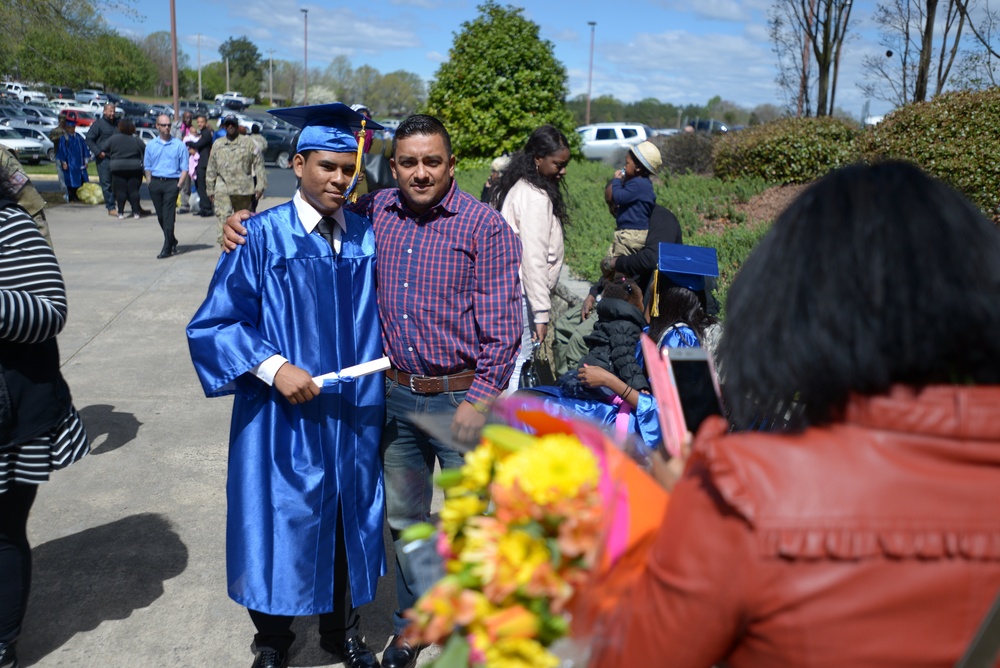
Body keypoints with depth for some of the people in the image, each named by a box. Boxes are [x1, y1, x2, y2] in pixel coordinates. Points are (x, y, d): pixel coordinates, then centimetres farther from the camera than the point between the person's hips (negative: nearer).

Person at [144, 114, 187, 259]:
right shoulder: (151, 145, 11)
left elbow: (184, 168, 0)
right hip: (155, 183, 4)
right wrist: (149, 183, 5)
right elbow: (148, 167, 15)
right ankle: (172, 241, 27)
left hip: (171, 183, -4)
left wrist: (179, 184, -9)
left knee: (168, 216, -9)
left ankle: (167, 248, -7)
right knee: (160, 216, 9)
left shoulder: (179, 145, 2)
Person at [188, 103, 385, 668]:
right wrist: (273, 367, -21)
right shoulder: (263, 236, -9)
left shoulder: (368, 235, 2)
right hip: (284, 418, -3)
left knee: (348, 521, 15)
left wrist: (381, 392, 4)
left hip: (354, 415, 4)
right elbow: (213, 324, -9)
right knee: (283, 523, 10)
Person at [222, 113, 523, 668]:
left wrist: (480, 399, -16)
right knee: (404, 518, 19)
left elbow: (502, 324, -11)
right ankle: (414, 621, 40)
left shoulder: (484, 226, -10)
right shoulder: (376, 212, 2)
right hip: (396, 397, 4)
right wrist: (246, 219, -1)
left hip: (462, 397, -4)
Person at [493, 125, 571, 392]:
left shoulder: (518, 187, 13)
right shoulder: (535, 197, -17)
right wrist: (541, 312, -21)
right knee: (519, 362, -5)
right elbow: (534, 258, -22)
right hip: (522, 292, -10)